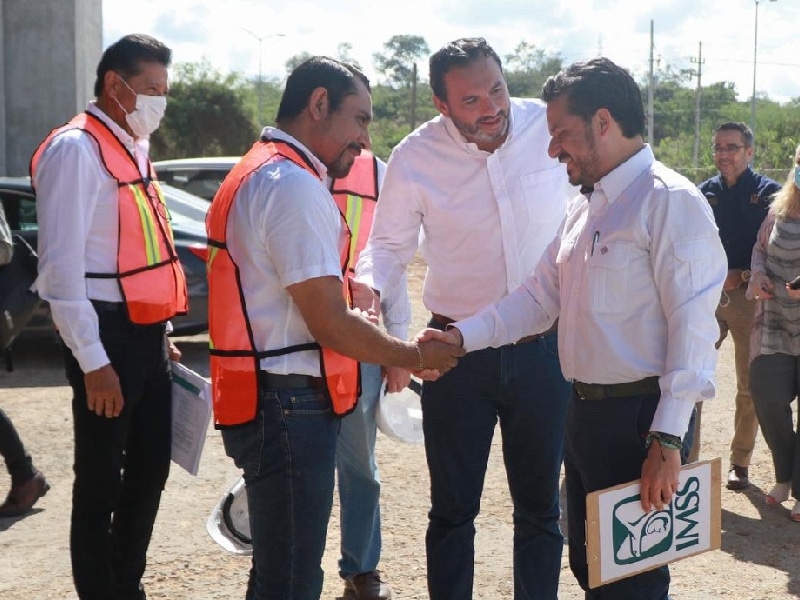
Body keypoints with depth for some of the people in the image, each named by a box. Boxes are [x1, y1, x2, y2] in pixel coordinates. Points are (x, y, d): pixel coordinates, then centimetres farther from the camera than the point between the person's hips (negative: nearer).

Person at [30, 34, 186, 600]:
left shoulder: (132, 148, 15)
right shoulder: (76, 149, -13)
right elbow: (61, 265, -18)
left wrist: (163, 334, 18)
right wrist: (92, 362, -19)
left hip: (148, 335, 9)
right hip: (110, 338, -9)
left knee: (150, 471, 16)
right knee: (101, 484, 2)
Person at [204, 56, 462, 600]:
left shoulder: (259, 174, 15)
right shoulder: (295, 186, -18)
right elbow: (332, 327, -19)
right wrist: (417, 357, -6)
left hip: (272, 402, 11)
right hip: (290, 406, -11)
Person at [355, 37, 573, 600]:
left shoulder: (552, 127, -10)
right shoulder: (415, 158, -11)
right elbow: (389, 244, 0)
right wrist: (368, 283, -22)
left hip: (544, 349, 1)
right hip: (458, 356, -1)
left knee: (540, 507, 15)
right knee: (453, 510, 11)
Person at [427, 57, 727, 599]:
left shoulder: (670, 201, -14)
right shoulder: (587, 206, 14)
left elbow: (693, 326, -20)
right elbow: (540, 296, 14)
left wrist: (667, 441, -23)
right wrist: (461, 337, 1)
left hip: (638, 417, -9)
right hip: (585, 408, 9)